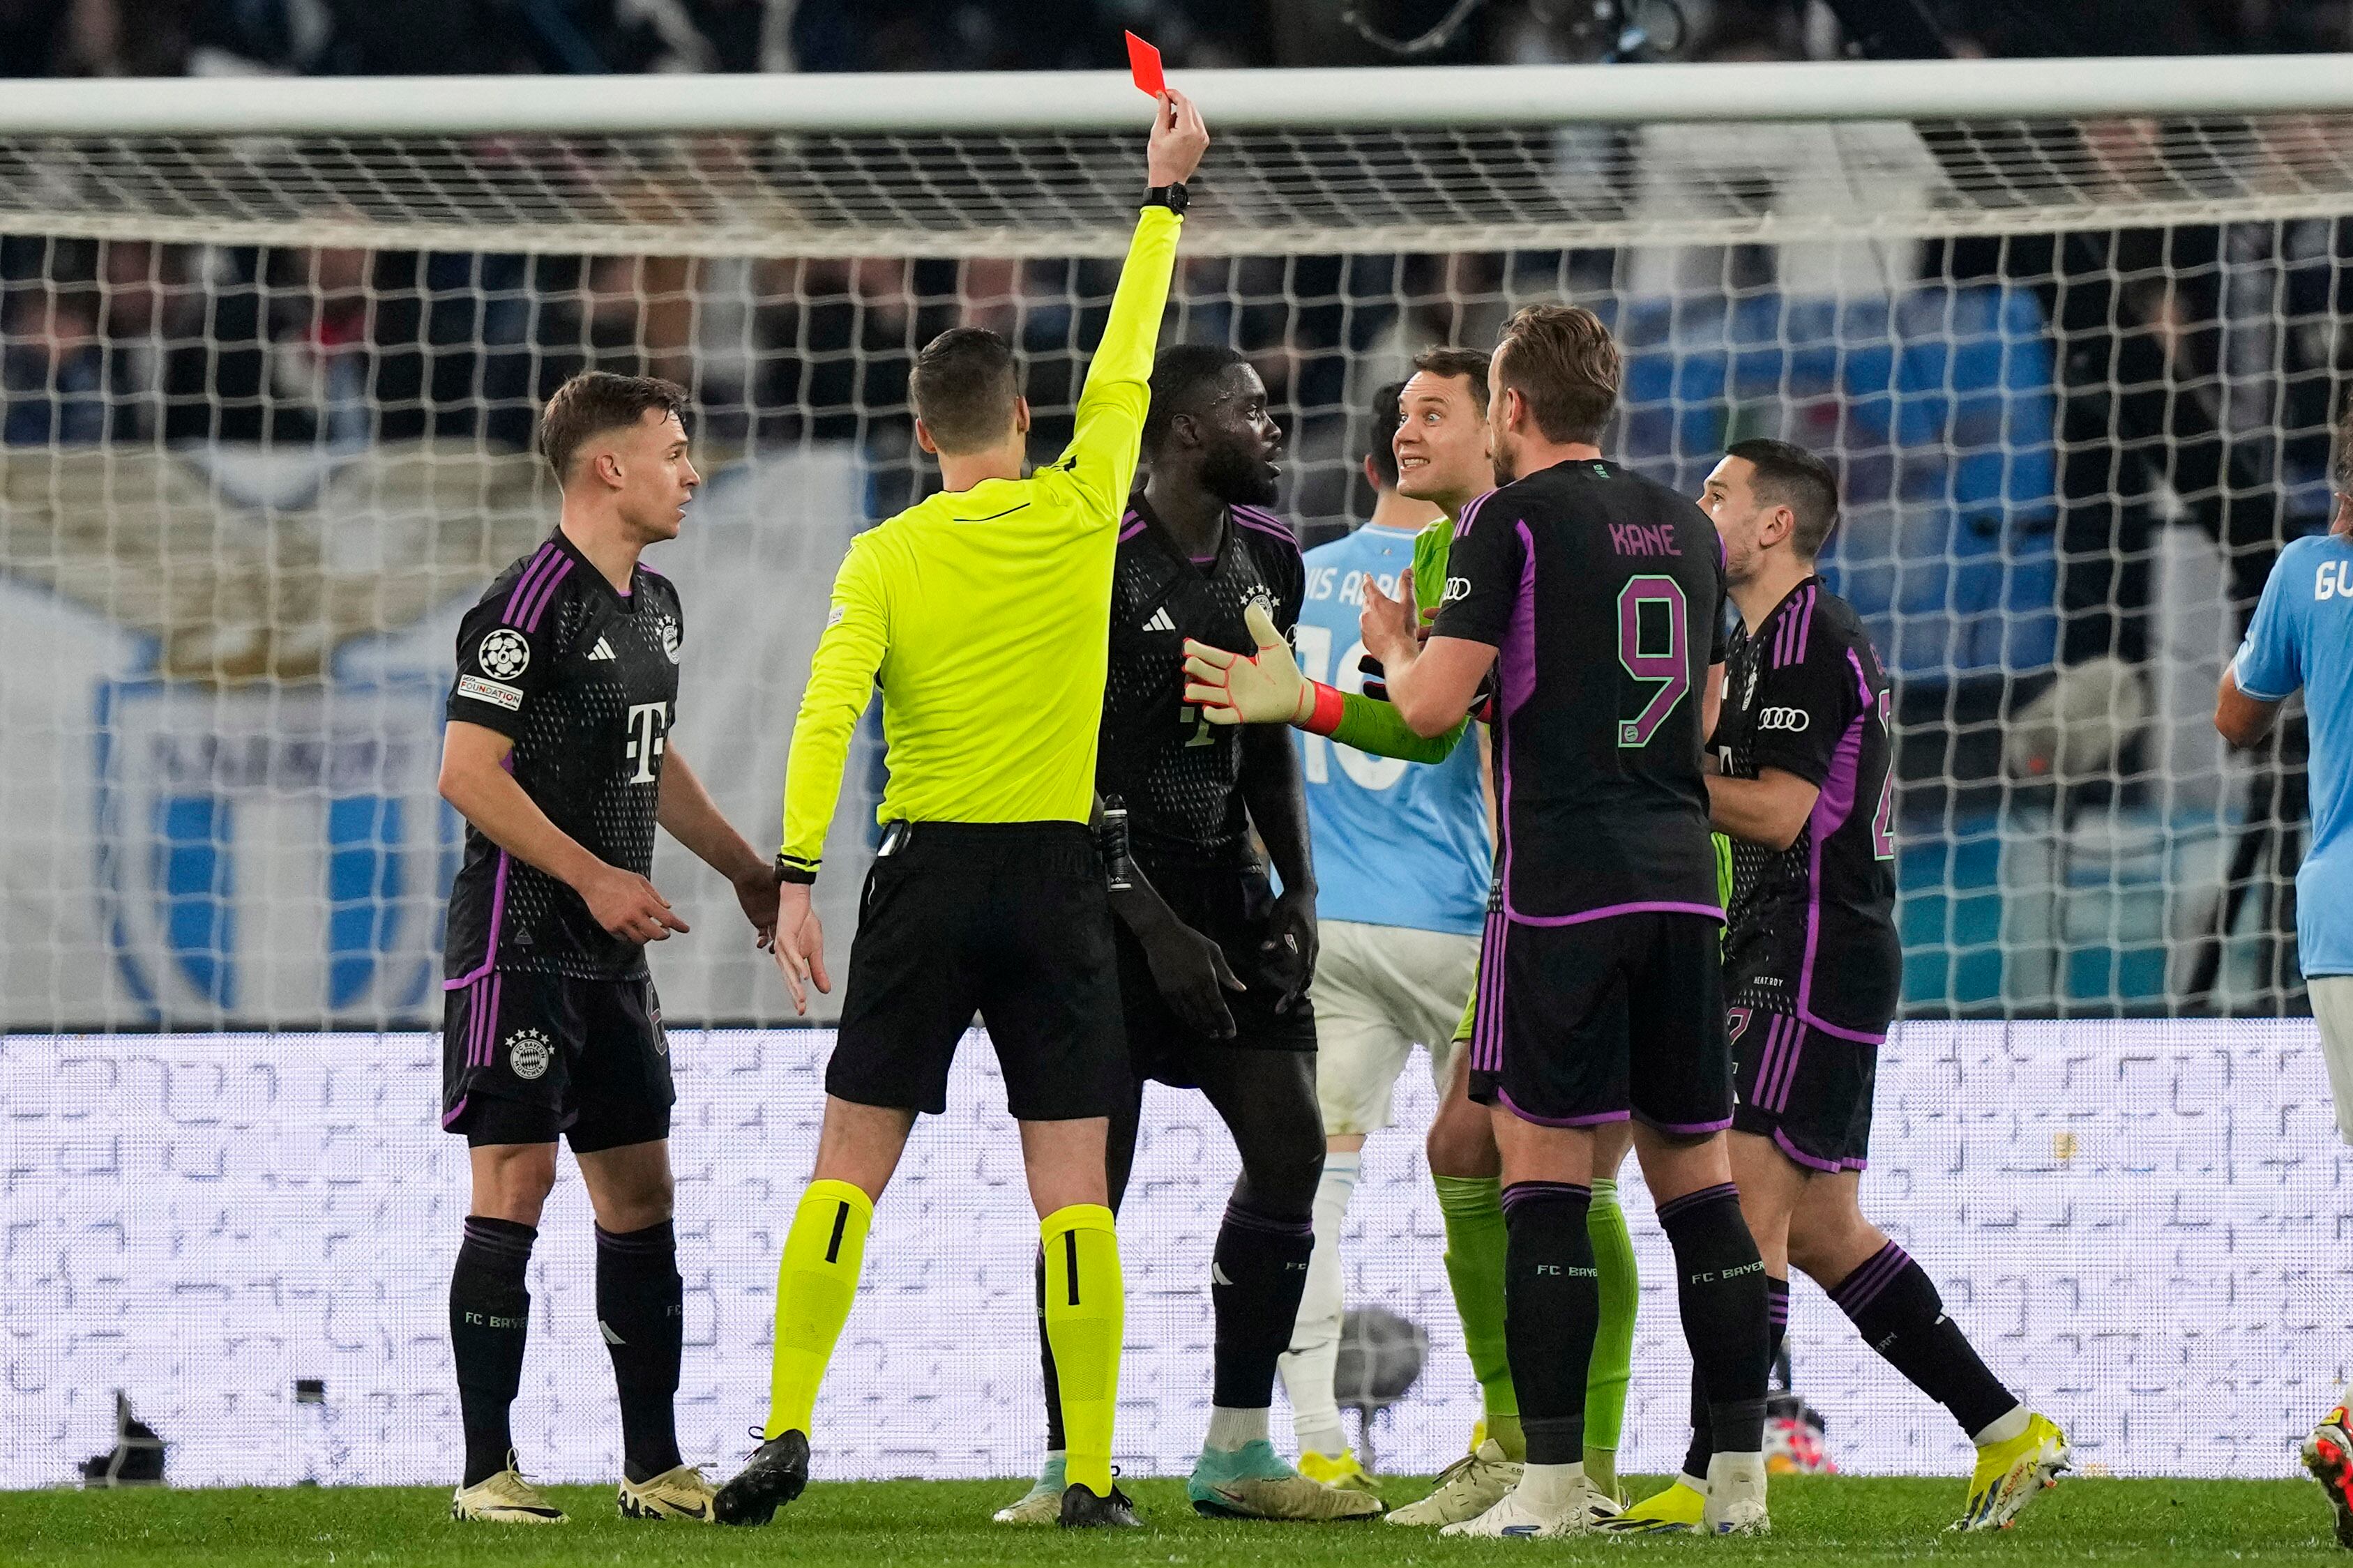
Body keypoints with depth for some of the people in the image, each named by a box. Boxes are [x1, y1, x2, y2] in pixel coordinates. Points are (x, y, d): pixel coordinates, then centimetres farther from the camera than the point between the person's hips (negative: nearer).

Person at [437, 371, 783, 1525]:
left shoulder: (655, 605, 15)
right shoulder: (533, 601, -14)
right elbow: (466, 772, -18)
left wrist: (744, 868, 28)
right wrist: (595, 876, -20)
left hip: (611, 952, 9)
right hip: (519, 941, -9)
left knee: (639, 1188, 8)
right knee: (516, 1179, -10)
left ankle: (655, 1467, 13)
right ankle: (486, 1472, -8)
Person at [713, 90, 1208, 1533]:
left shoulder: (886, 559, -1)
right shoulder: (1079, 512, 1)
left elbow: (829, 713, -13)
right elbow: (1129, 359, 13)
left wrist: (798, 874, -16)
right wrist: (1168, 191, 23)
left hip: (927, 872, 0)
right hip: (1060, 874, 0)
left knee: (849, 1167, 3)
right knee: (1073, 1185, 0)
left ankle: (788, 1431, -6)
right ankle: (1092, 1474, -4)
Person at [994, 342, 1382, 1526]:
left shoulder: (1267, 560, 8)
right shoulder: (1095, 563, -16)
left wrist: (1298, 892, 6)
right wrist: (1156, 929, -18)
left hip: (1222, 884, 7)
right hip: (1107, 895, -7)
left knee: (1289, 1148, 1)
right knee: (1095, 1176, -8)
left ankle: (1236, 1453, 9)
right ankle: (1068, 1465, -1)